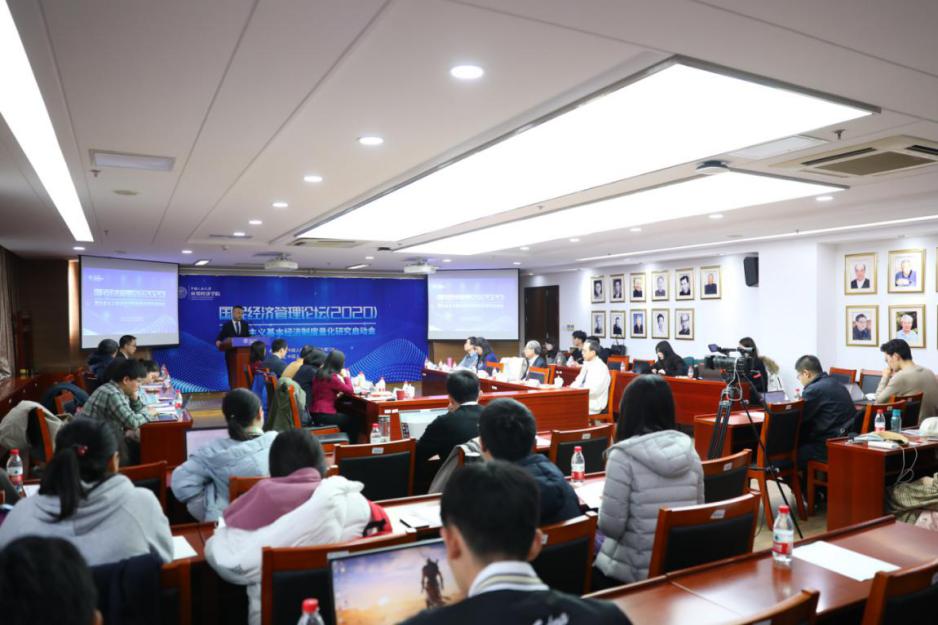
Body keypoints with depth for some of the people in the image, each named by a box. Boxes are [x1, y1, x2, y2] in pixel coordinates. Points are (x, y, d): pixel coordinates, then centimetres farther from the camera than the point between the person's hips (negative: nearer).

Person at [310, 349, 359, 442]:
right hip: (325, 415, -9)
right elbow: (350, 391, -15)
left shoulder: (319, 373, 6)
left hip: (315, 413, 9)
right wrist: (346, 376, -3)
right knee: (353, 420, 9)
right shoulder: (332, 377, -19)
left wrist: (341, 377, 11)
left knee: (345, 416, 27)